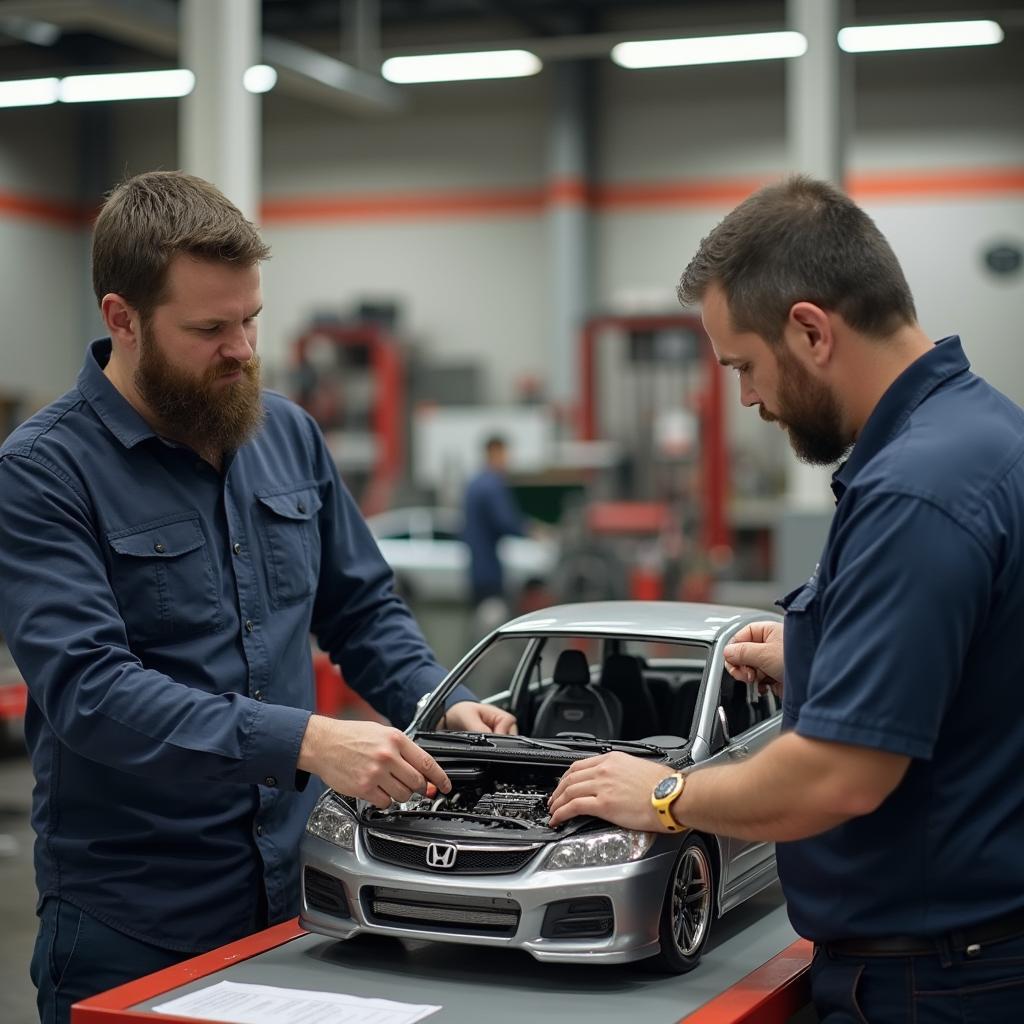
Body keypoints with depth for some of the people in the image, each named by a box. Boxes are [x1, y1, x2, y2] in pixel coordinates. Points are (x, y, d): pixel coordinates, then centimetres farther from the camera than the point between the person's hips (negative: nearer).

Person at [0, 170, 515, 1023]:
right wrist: (305, 741, -32)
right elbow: (89, 689, -24)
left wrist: (440, 705, -3)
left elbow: (363, 607, 15)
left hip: (301, 891, 5)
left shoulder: (288, 434, 7)